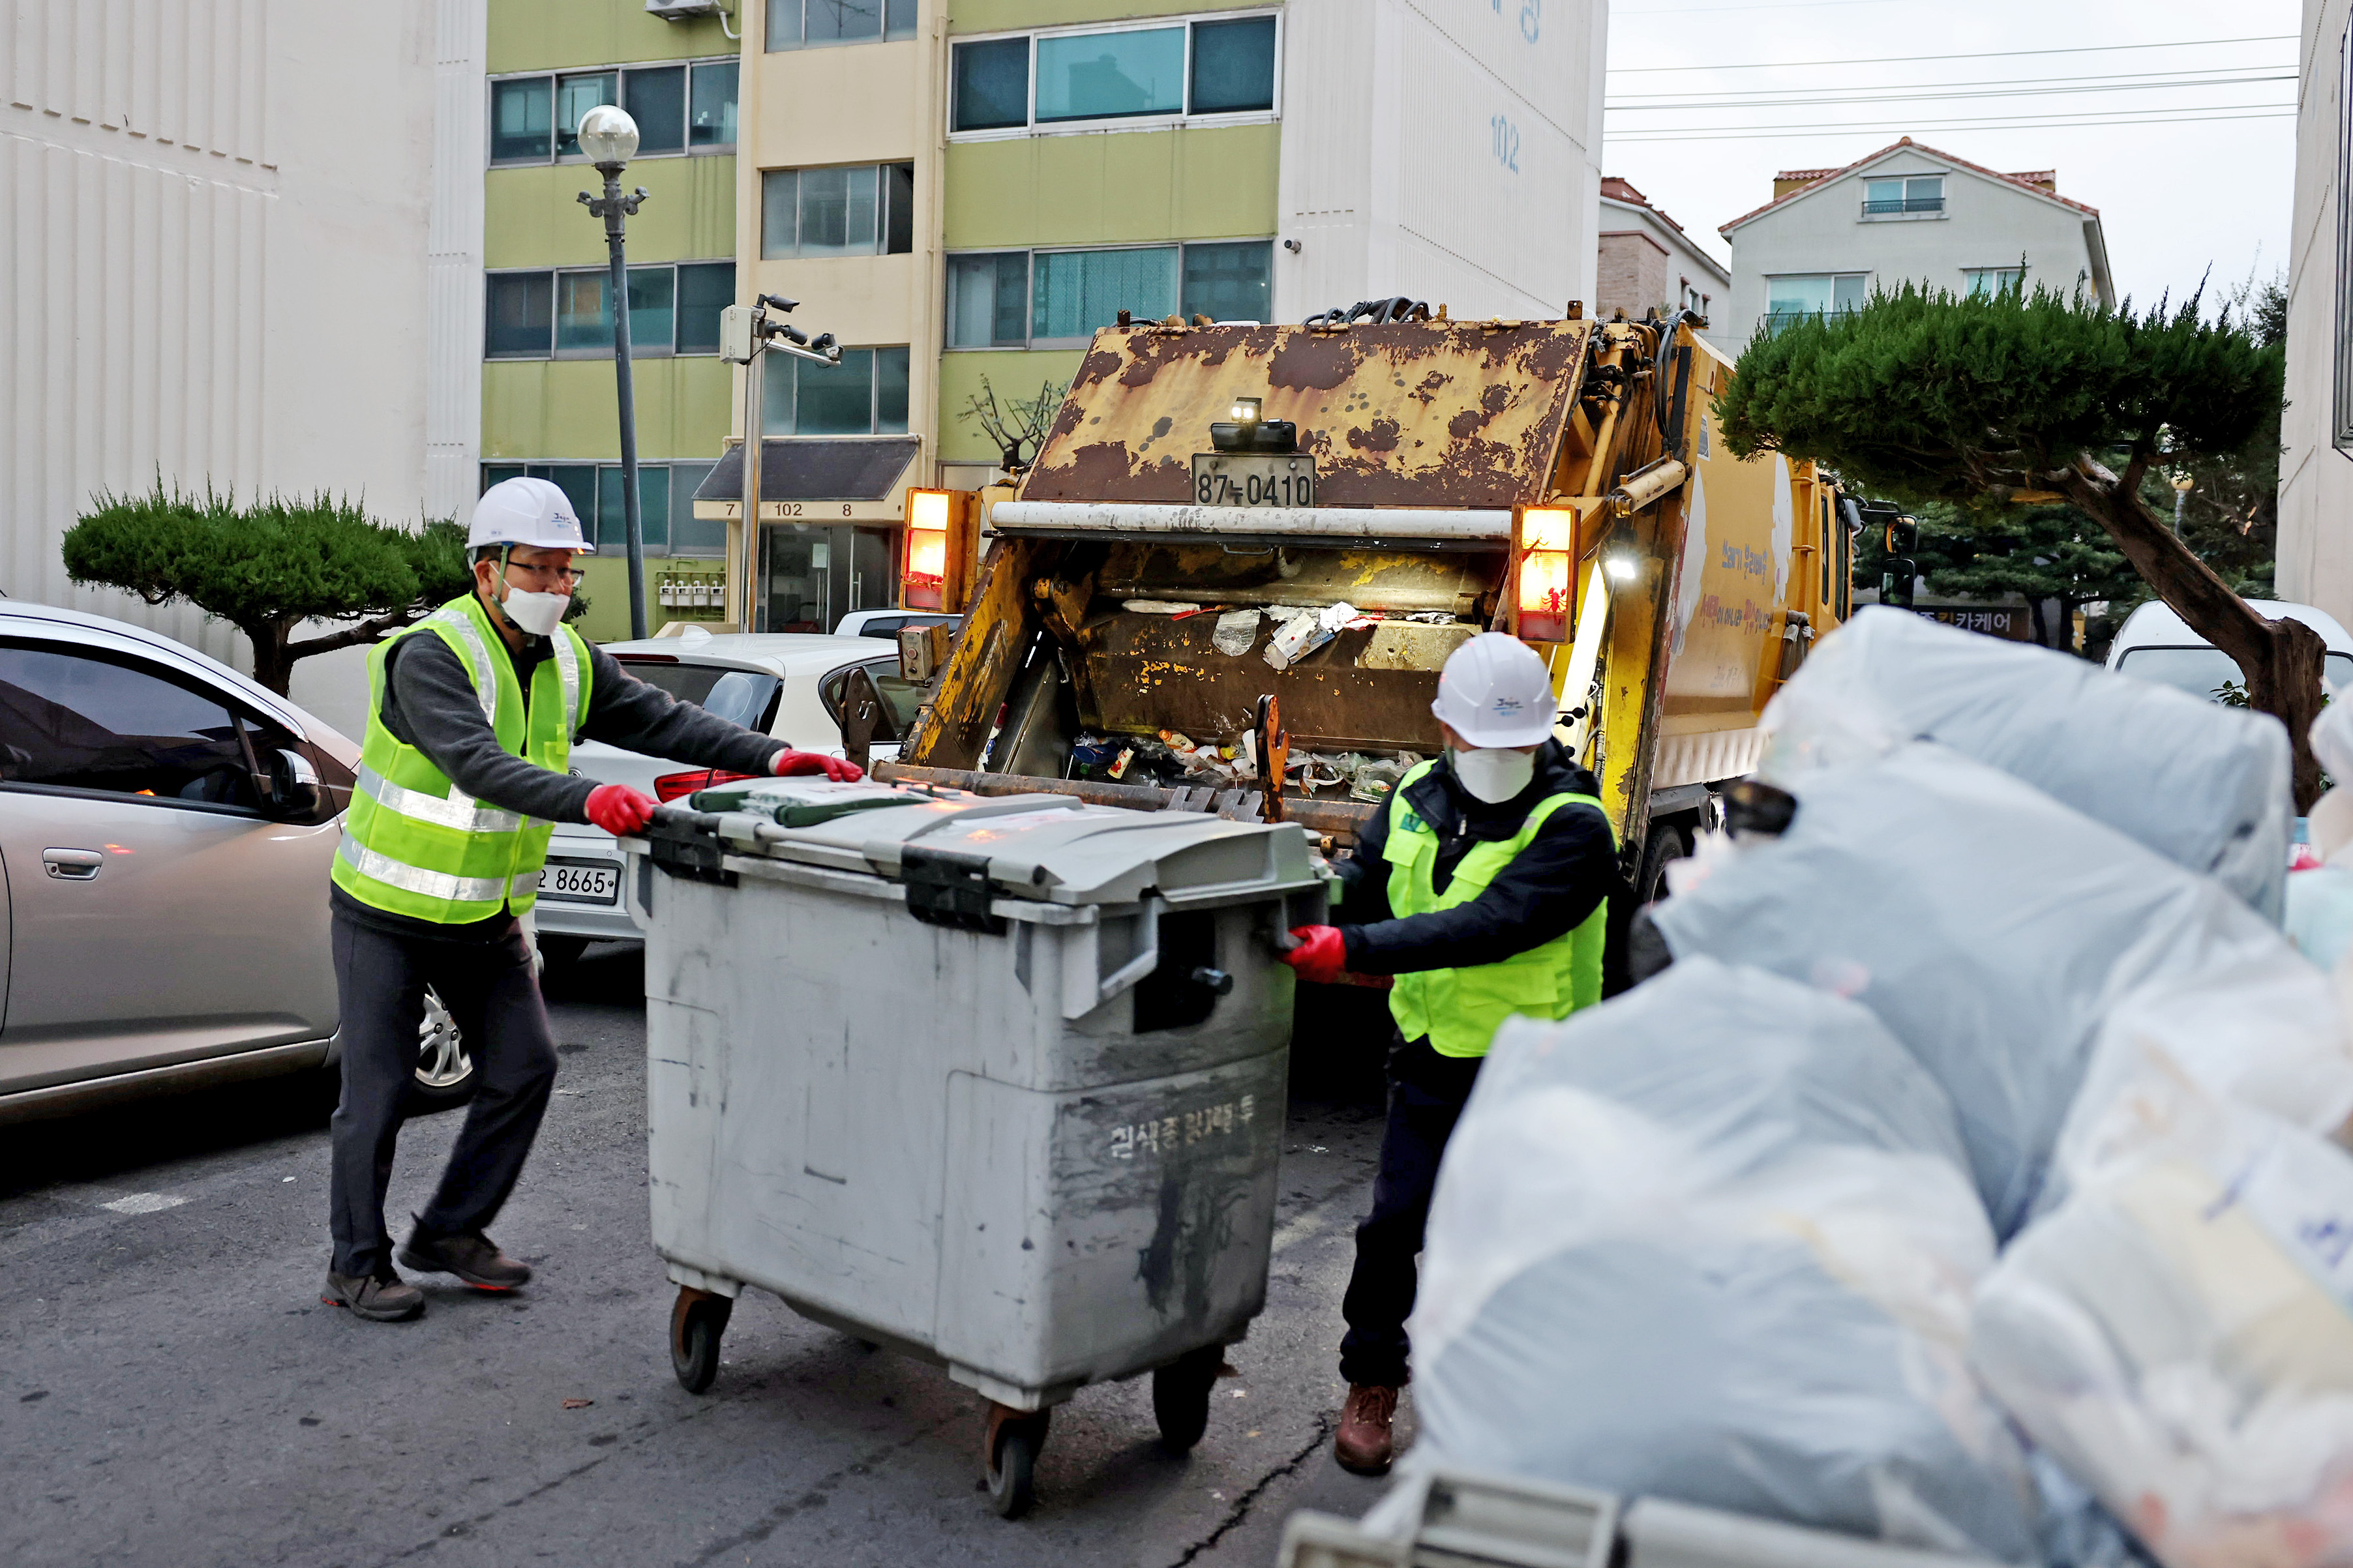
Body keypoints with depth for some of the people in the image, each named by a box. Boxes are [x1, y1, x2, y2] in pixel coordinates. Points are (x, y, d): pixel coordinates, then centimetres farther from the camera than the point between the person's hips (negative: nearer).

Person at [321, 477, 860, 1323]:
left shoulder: (567, 660, -1)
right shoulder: (431, 656, -23)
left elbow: (661, 719, -7)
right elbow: (479, 764, -38)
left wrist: (772, 756, -21)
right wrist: (588, 799, -52)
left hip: (487, 912, 7)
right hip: (389, 909, -7)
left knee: (523, 1067, 5)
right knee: (379, 1088, 1)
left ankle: (450, 1230, 23)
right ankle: (358, 1262, 18)